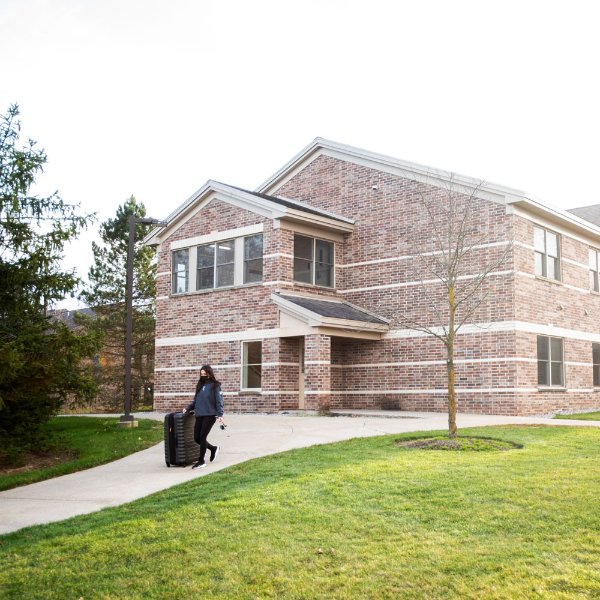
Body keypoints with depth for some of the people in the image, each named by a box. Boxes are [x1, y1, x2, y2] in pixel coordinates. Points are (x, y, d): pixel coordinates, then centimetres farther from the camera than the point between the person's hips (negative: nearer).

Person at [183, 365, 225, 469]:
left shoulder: (215, 386, -2)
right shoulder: (200, 385, 16)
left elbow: (219, 401, -7)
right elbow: (195, 400, 21)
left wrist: (220, 415, -16)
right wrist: (187, 408, 7)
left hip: (210, 415, -6)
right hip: (199, 415, 6)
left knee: (202, 437, -8)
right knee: (196, 438, 4)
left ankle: (201, 461, 4)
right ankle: (213, 448, 28)